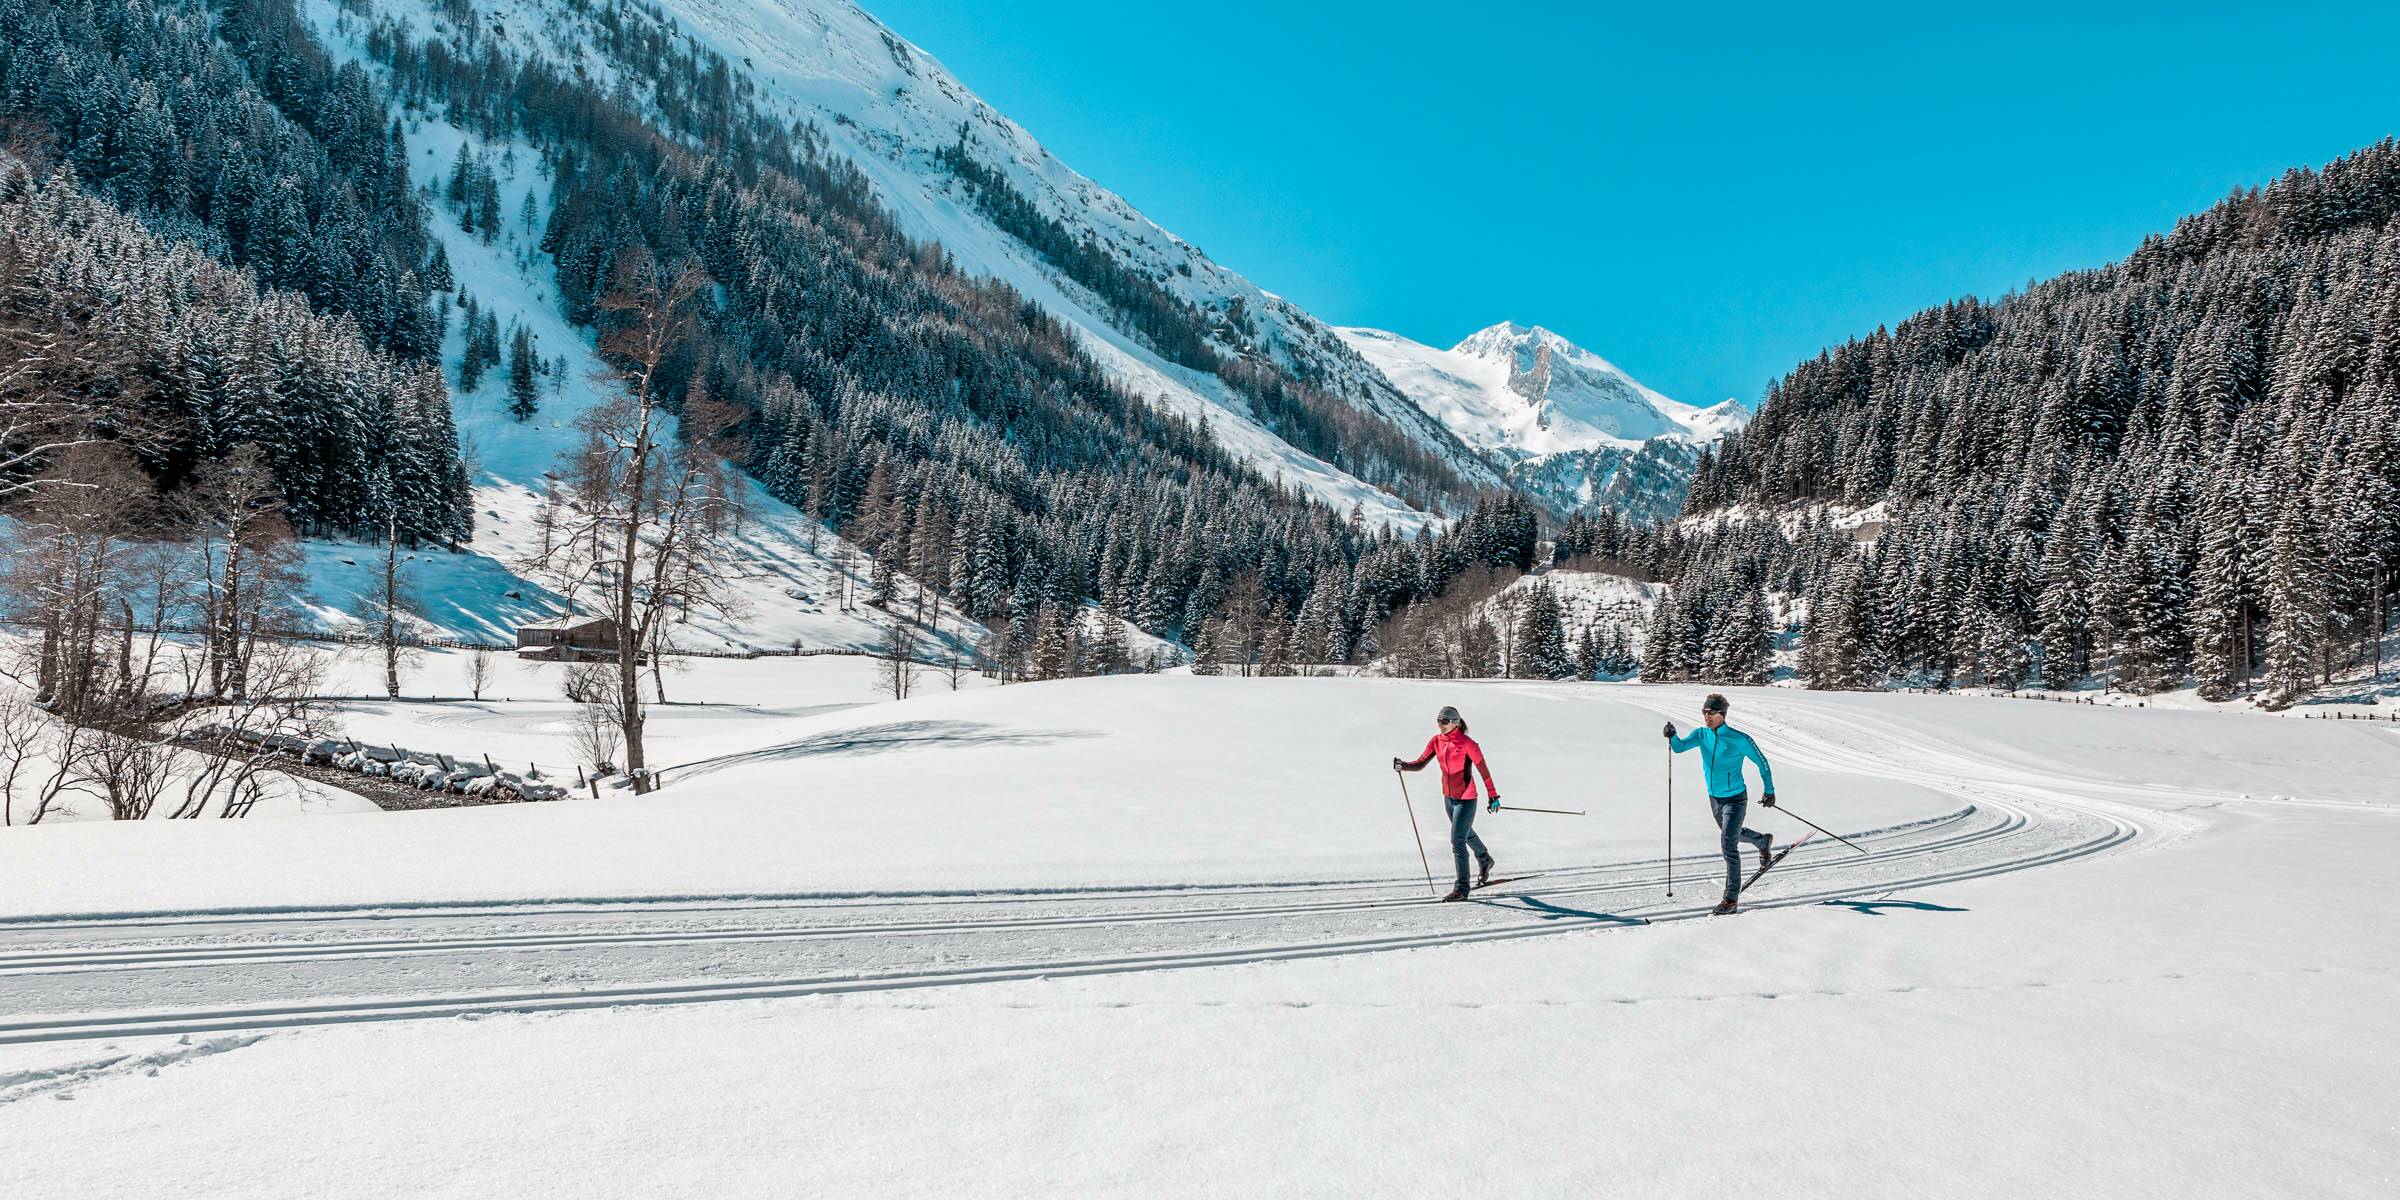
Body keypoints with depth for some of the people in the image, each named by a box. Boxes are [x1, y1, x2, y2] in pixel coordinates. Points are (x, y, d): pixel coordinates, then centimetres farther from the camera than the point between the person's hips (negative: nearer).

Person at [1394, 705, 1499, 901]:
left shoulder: (1467, 744, -18)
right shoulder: (1436, 742, -1)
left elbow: (1483, 769, -13)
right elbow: (1420, 764, -4)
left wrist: (1493, 796, -10)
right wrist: (1403, 766, -24)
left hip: (1466, 799, -7)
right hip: (1448, 797, 7)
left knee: (1457, 841, -11)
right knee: (1466, 833, 27)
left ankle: (1462, 888, -2)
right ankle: (1484, 860, 55)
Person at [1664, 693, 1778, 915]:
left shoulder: (1739, 739, -19)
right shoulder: (1701, 734, -5)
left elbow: (1762, 763, -7)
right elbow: (1680, 747, -20)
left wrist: (1769, 791, -4)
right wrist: (1672, 737, -42)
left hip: (1735, 799, -6)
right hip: (1714, 798, 6)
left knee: (1728, 843, -14)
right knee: (1732, 834, 27)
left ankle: (1732, 898, -7)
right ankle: (1763, 841, 59)